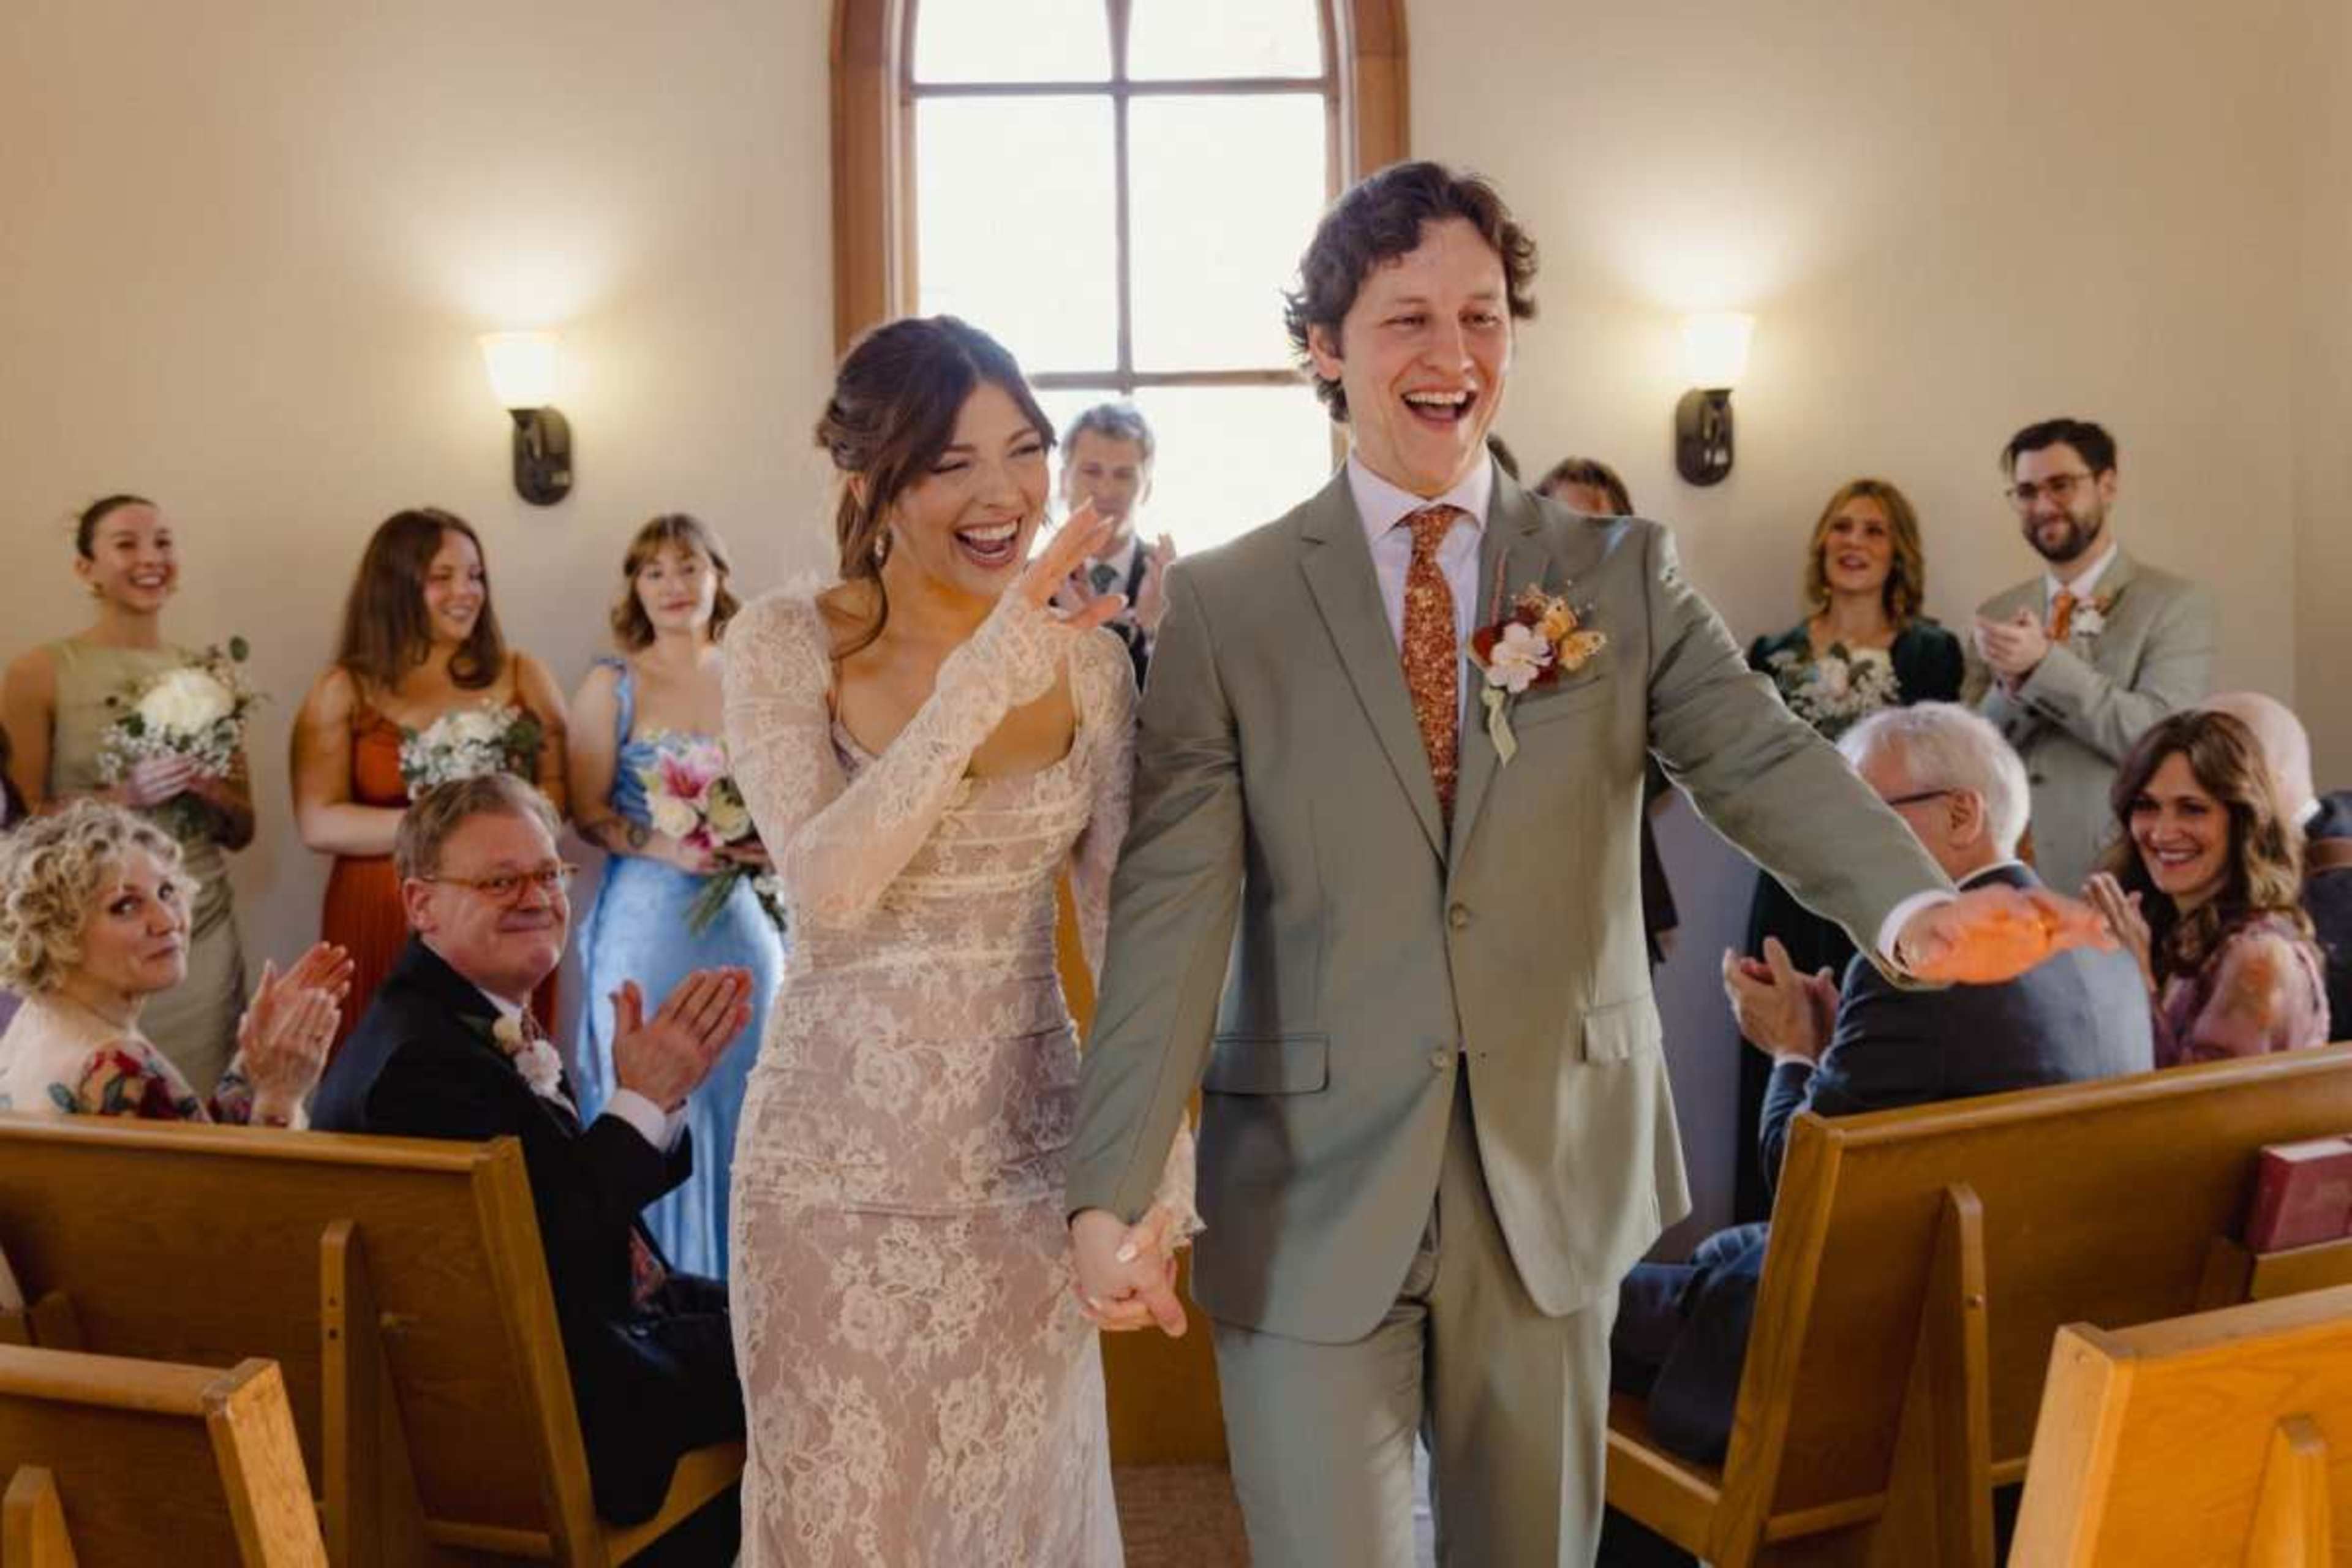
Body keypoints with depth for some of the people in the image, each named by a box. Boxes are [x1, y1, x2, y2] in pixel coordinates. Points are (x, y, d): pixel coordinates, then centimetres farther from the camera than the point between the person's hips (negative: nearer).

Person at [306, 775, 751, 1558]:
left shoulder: (481, 1020, 7)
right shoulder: (423, 1059, -23)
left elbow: (589, 1189, 6)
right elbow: (550, 1246, -25)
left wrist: (664, 1085, -10)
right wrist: (645, 1098, -22)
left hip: (590, 1331, 9)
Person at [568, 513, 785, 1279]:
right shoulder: (611, 685, 1)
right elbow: (591, 813, -3)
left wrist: (773, 842, -8)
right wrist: (670, 848, -18)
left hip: (741, 918, 3)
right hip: (646, 922, -3)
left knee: (737, 1098, 6)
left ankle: (731, 1282, 18)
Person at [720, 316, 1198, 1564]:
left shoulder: (1087, 656, 0)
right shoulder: (784, 647, -9)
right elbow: (827, 885, -23)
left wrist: (1159, 1162, -5)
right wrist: (987, 680, -29)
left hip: (1027, 1151, 3)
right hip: (841, 1155, -2)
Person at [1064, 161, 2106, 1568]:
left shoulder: (1623, 574, 3)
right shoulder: (1223, 603, -3)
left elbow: (1763, 760, -10)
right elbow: (1174, 906, -9)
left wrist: (1915, 905, -31)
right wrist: (1112, 1188, -14)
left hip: (1554, 1177, 2)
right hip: (1313, 1189, -2)